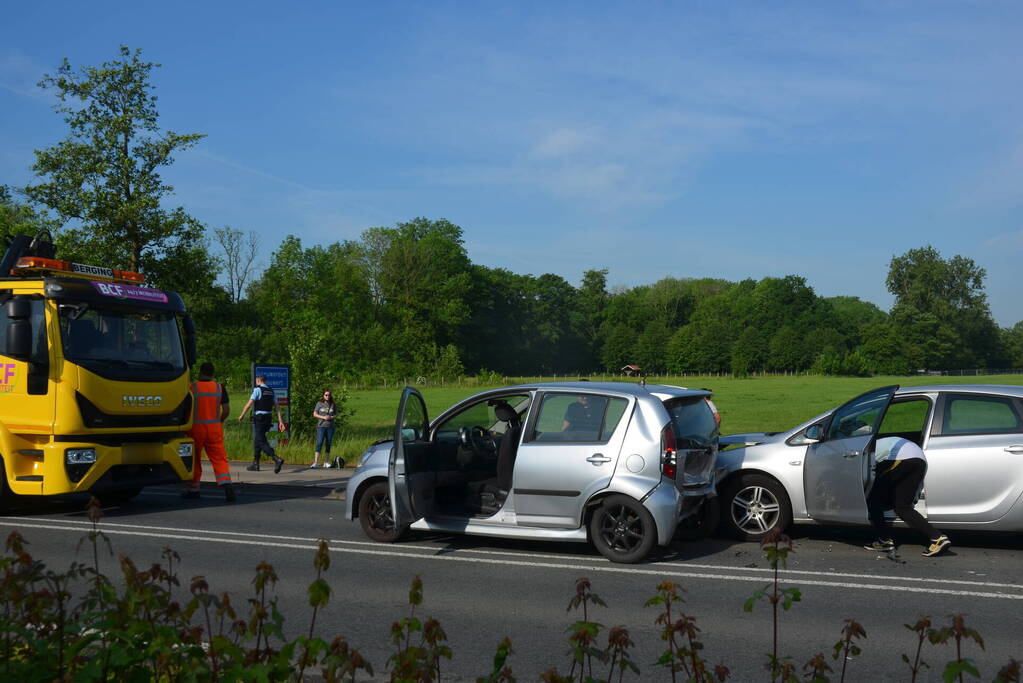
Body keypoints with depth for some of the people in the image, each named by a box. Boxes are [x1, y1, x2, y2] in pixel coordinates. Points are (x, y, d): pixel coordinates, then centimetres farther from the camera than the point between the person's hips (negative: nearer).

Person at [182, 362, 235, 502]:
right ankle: (226, 484, -19)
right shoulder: (219, 388, 3)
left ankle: (193, 489, 22)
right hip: (214, 428, 2)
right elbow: (226, 410, 0)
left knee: (194, 459, 12)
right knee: (219, 458, 0)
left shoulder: (192, 387, -5)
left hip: (196, 428, -2)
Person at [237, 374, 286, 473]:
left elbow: (249, 404, -14)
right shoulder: (271, 391, 12)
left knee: (261, 442, -8)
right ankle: (255, 464, 22)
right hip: (268, 418, 7)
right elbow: (277, 407, 7)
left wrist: (242, 415, -4)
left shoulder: (257, 390, -8)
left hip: (259, 418, -7)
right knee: (257, 440, 18)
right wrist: (280, 421, 6)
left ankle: (277, 459, -25)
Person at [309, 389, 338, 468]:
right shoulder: (319, 403, 0)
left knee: (328, 444, 7)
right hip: (321, 426, -3)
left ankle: (326, 462, 16)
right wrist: (323, 417, -12)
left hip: (330, 426, 3)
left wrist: (331, 417, -8)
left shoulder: (333, 404, 7)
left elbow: (336, 414, 14)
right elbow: (315, 414, 2)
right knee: (319, 443, -11)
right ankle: (316, 462, -15)